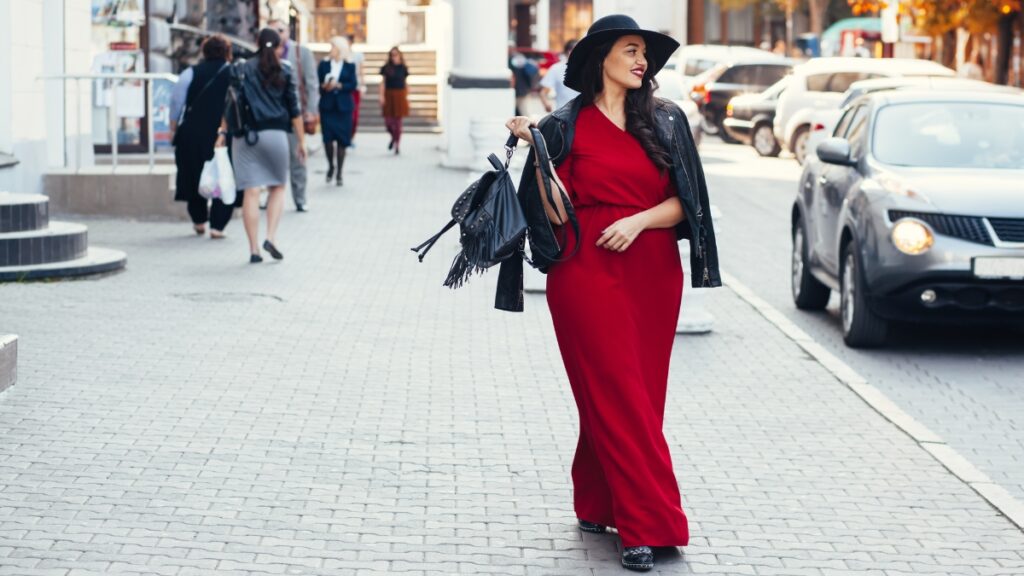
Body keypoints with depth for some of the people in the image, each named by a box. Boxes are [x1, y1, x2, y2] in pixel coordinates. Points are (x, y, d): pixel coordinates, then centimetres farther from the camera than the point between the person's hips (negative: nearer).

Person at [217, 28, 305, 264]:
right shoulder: (284, 72, 4)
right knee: (278, 187, 14)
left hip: (245, 135, 1)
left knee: (251, 192, 0)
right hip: (275, 135, -1)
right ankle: (271, 237, -3)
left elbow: (229, 104, 1)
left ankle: (254, 249, 0)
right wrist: (301, 141, 6)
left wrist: (223, 132, 3)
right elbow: (294, 110, 3)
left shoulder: (242, 70, 7)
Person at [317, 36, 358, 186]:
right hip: (327, 106, 0)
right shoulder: (324, 64, 6)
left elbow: (353, 85, -2)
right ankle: (330, 166, 16)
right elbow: (318, 83, 3)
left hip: (343, 106, 0)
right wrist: (324, 86, -18)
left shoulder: (349, 66, 5)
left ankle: (339, 173, 10)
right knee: (327, 138, -10)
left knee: (342, 140, 1)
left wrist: (338, 85, -14)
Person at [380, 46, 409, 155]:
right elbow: (383, 83, 1)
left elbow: (405, 83, 9)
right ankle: (393, 137, 29)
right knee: (388, 121, -3)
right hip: (389, 96, 0)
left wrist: (406, 97, 6)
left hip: (400, 96, 0)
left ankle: (397, 146, 10)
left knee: (398, 121, 1)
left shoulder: (403, 68, 3)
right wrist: (382, 96, -8)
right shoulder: (386, 68, 0)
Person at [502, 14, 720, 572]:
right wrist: (535, 148, -13)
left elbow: (682, 202, 4)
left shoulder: (665, 120, 7)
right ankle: (647, 525, -4)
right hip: (587, 271, -3)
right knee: (618, 396, -5)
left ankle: (598, 504, 24)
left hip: (652, 271, 3)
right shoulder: (566, 126, 1)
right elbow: (558, 213, -5)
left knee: (638, 396, 7)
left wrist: (639, 221, -13)